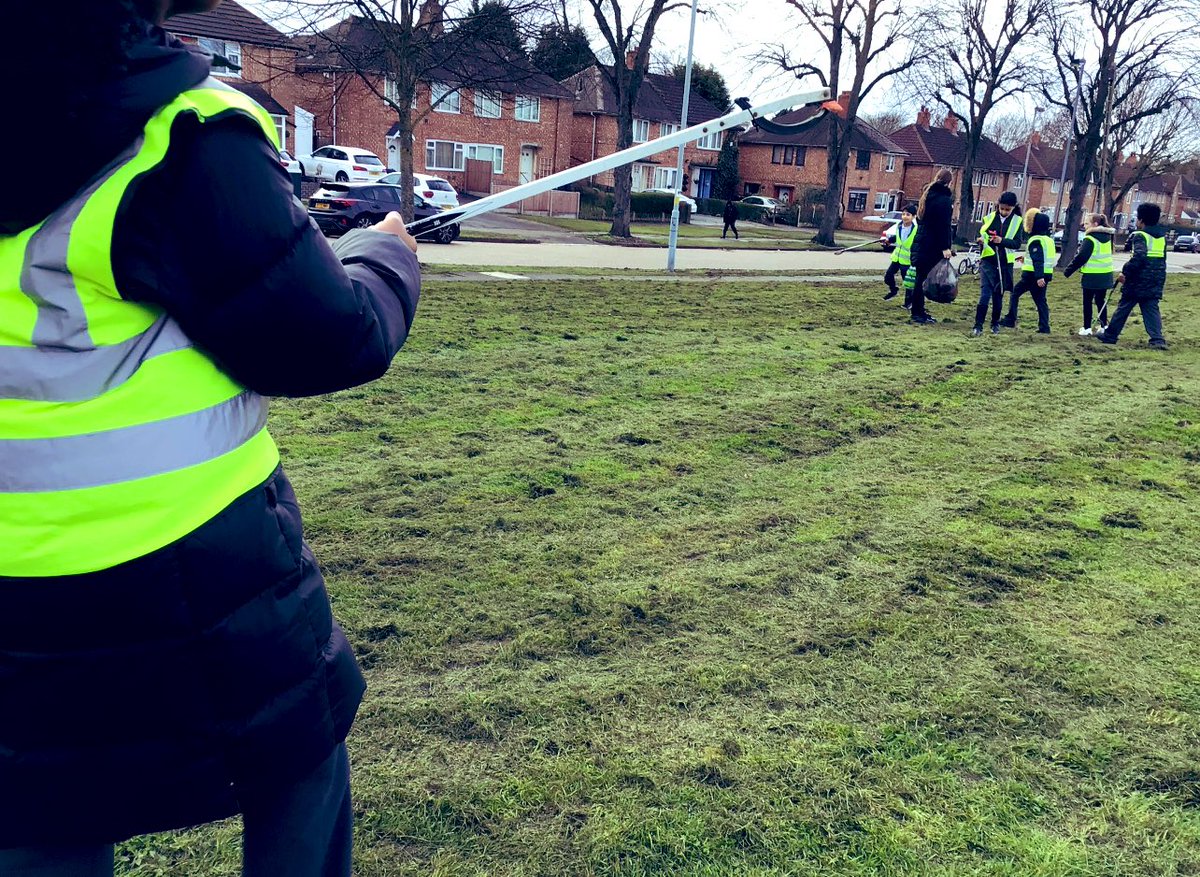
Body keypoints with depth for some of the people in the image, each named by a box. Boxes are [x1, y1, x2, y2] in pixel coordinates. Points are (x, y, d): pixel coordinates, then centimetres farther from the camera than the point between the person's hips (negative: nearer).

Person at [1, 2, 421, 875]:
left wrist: (283, 225, 15)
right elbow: (332, 343, -13)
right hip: (184, 572, -6)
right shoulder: (181, 136, -18)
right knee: (300, 750, 20)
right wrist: (386, 254, 7)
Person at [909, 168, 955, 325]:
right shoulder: (944, 199, -13)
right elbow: (944, 226, -18)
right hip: (932, 246, -9)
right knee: (924, 279, -5)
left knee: (921, 278, 10)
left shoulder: (928, 194, 15)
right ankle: (917, 313, -3)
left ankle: (919, 312, 14)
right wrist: (945, 247, -18)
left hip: (921, 243, 9)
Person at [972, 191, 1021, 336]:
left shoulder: (1017, 221, 1)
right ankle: (978, 326, -14)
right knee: (985, 293, -14)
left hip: (1005, 264, 1)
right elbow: (981, 235, 3)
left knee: (998, 295, 11)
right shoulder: (989, 218, 1)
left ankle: (995, 324, 27)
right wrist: (982, 239, -21)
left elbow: (1016, 243, -6)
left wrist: (1002, 240, -24)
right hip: (988, 261, -1)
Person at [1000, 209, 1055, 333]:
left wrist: (1039, 277, -29)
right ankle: (1044, 327, 5)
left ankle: (1010, 320, 6)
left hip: (1033, 275, -8)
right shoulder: (1048, 239, 14)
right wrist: (1026, 258, 27)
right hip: (1046, 274, 8)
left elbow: (1038, 260, -23)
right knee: (1040, 300, 10)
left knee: (1015, 292, 7)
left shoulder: (1035, 240, -14)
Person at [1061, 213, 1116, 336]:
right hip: (1105, 275, 7)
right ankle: (1104, 325, 15)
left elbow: (1081, 257, -16)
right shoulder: (1107, 237, 7)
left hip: (1091, 276, -7)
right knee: (1101, 301, 14)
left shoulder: (1090, 239, -15)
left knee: (1088, 301, 2)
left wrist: (1068, 270, -10)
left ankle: (1087, 328, 3)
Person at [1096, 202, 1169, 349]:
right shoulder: (1162, 236, 12)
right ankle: (1157, 339, -9)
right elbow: (1162, 258, 18)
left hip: (1138, 281, -6)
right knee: (1152, 310, 4)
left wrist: (1125, 272, -19)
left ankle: (1110, 336, 18)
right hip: (1156, 281, 6)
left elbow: (1139, 257, -24)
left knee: (1123, 308, 7)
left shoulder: (1140, 235, -11)